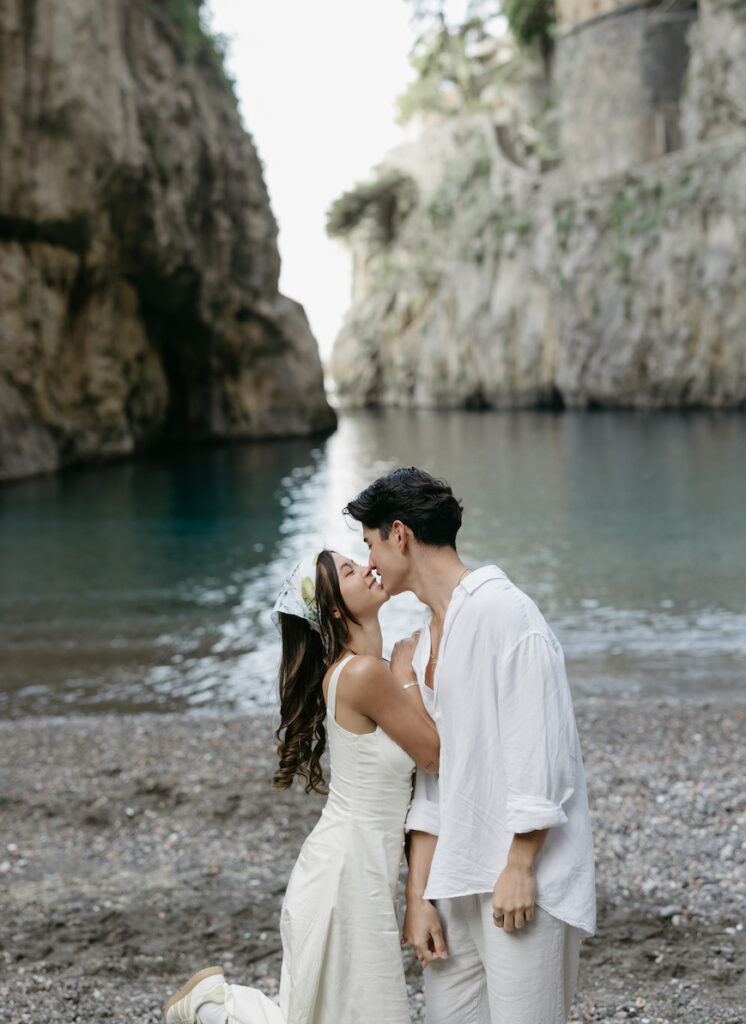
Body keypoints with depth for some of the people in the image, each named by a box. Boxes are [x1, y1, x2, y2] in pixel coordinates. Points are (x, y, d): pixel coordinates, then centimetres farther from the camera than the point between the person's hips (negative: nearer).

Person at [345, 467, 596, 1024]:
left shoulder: (504, 611, -10)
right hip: (457, 882, 8)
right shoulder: (423, 644, 16)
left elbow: (540, 750, -15)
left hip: (524, 880, -8)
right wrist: (418, 897, 10)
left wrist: (519, 867, -15)